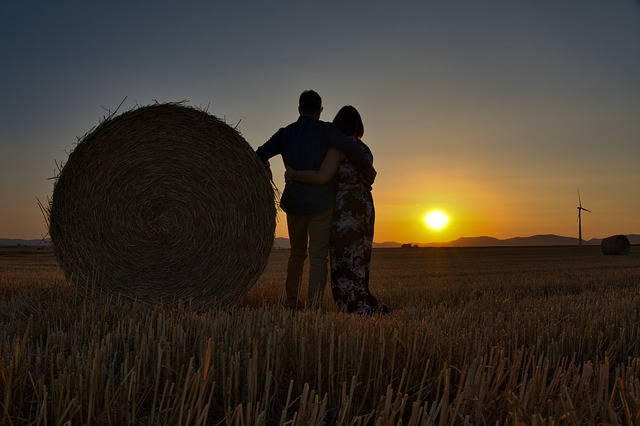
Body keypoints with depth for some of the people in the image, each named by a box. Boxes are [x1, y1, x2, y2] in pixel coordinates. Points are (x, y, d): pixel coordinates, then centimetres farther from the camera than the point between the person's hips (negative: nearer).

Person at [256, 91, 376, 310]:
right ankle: (314, 306, -9)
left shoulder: (284, 133, 8)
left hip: (294, 202, 4)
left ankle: (291, 303, 21)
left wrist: (265, 169, 27)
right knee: (318, 256, -2)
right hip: (320, 203, -4)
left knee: (297, 253, 18)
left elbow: (259, 156, 7)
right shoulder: (325, 130, -4)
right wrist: (367, 168, -6)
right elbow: (350, 146, -20)